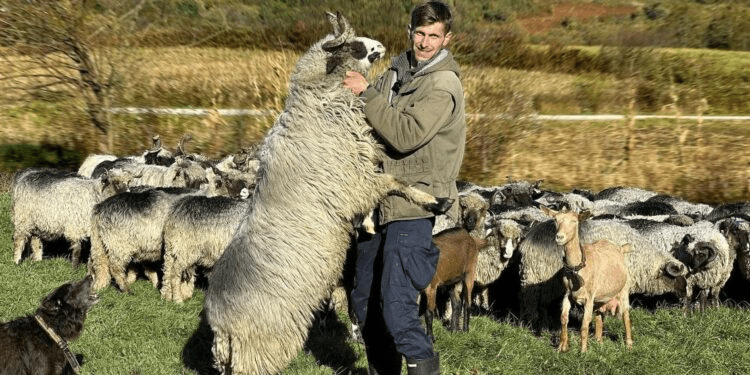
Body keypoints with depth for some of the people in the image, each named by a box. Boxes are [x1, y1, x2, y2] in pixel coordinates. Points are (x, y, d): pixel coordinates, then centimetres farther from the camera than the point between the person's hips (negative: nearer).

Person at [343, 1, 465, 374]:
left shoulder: (444, 86, -14)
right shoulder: (398, 69, 10)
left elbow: (406, 135, -26)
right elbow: (375, 122, 22)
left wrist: (365, 93, -22)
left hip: (414, 208, -8)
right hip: (379, 203, 8)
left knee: (397, 306, -16)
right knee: (364, 301, 16)